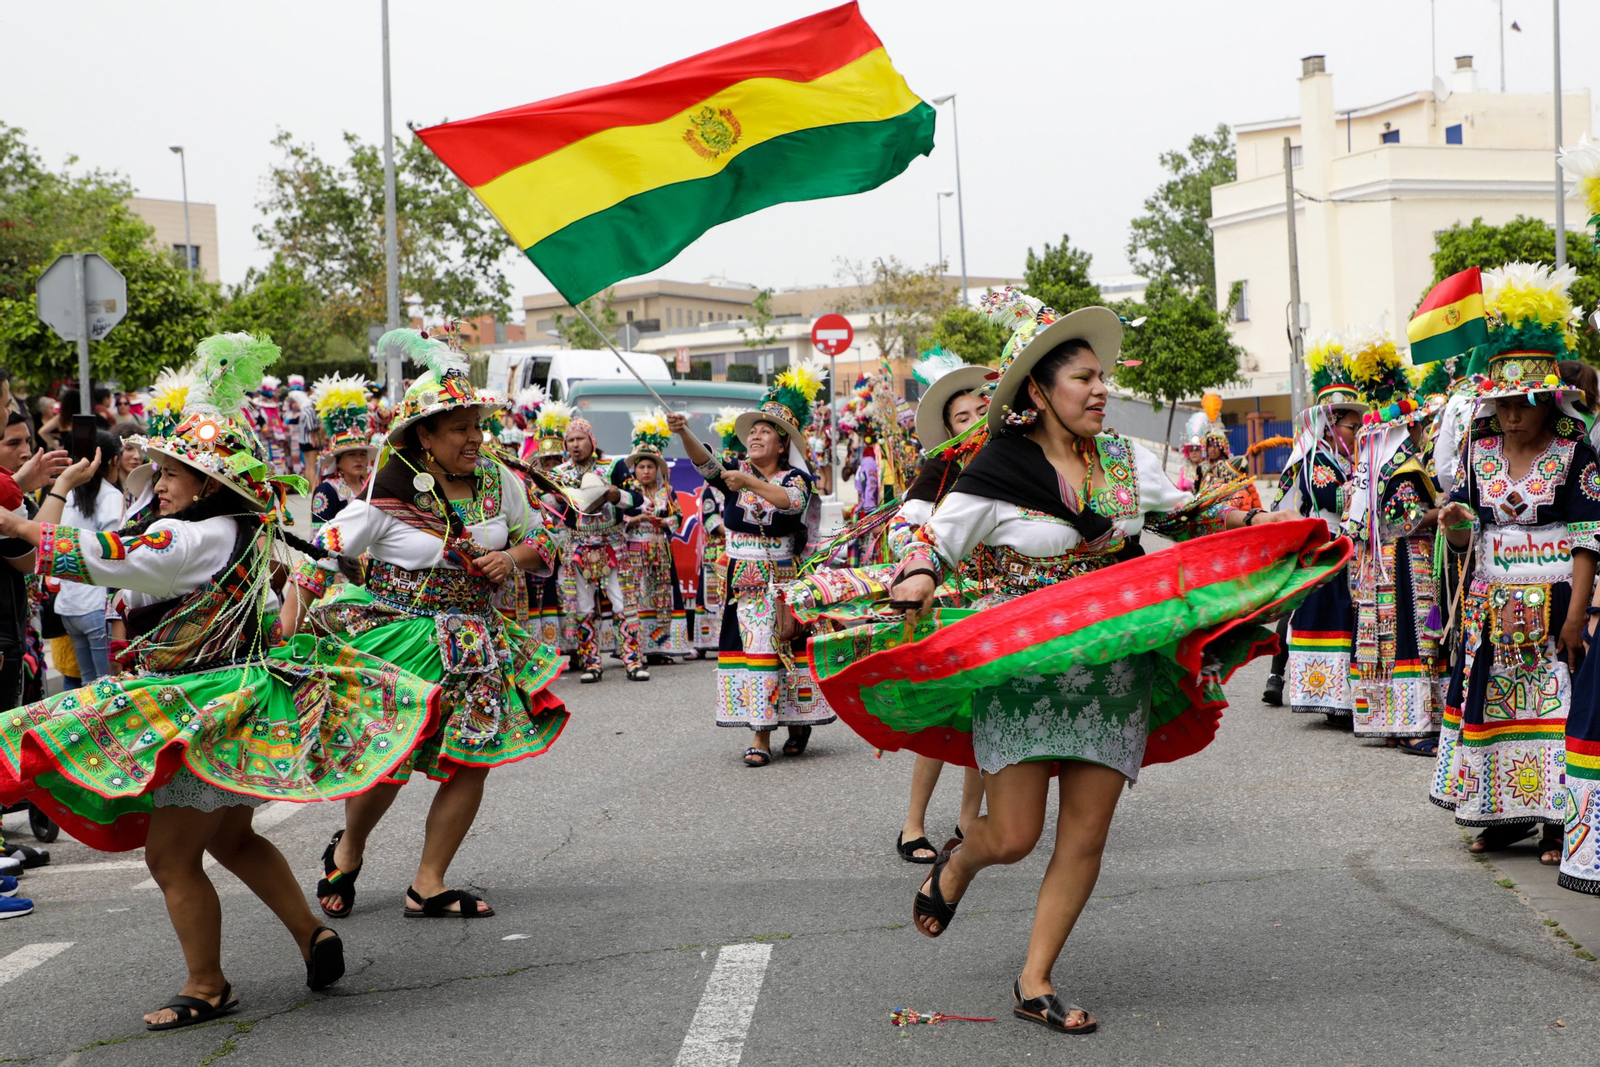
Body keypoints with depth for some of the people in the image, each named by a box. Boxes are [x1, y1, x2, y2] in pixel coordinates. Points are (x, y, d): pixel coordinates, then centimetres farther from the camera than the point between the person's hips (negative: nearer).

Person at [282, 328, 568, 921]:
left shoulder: (499, 482, 2)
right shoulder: (390, 495, -13)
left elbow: (539, 546, 17)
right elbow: (318, 559, -10)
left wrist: (514, 559, -6)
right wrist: (286, 636, -17)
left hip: (472, 642, 5)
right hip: (398, 638, -5)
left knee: (474, 760, 0)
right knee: (387, 760, -8)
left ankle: (428, 885, 12)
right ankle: (348, 849, 25)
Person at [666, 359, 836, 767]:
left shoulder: (796, 477, 0)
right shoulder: (736, 474, 6)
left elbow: (793, 502, -22)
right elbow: (704, 462, -13)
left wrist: (750, 484, -31)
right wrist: (683, 432, -31)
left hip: (784, 580, -2)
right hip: (742, 580, 2)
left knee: (786, 650, 1)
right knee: (751, 650, -3)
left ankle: (799, 720, 21)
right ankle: (760, 736, -2)